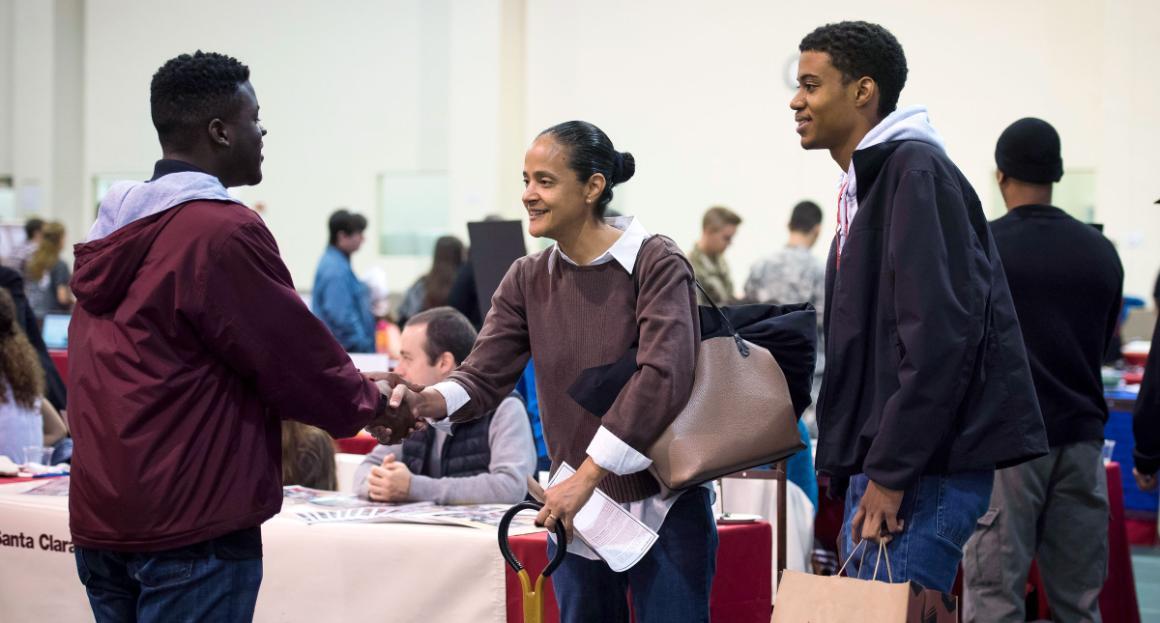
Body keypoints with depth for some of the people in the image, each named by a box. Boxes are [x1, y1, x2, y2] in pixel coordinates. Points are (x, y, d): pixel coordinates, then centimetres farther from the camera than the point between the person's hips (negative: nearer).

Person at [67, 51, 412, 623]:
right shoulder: (222, 231, -16)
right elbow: (293, 351, -10)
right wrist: (371, 406, 10)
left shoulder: (115, 230, 12)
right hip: (189, 523, -9)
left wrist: (346, 387, 19)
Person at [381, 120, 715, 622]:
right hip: (574, 511, 5)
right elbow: (483, 377, -1)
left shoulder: (656, 265, -10)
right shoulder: (527, 280, 6)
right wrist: (426, 403, -24)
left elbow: (662, 379, -21)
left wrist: (586, 476, -25)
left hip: (663, 510, -5)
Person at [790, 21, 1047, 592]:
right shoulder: (864, 184, 19)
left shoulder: (916, 171, -12)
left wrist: (890, 474, -20)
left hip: (928, 465, -10)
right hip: (881, 461, 10)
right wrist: (848, 462, 17)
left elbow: (940, 332, -21)